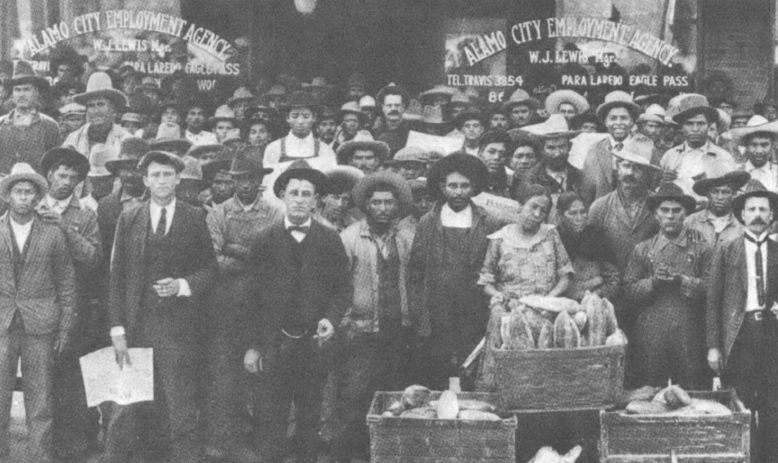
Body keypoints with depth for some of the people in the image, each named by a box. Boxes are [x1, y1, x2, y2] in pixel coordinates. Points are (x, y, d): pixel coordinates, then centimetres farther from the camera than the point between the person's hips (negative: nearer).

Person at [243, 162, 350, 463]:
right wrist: (252, 345, -1)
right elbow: (252, 295, 2)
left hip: (314, 343, 1)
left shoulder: (330, 241, 5)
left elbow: (343, 288, 8)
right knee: (271, 418, 0)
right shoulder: (265, 241, 3)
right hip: (274, 343, -1)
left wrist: (331, 319, -11)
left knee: (310, 418, 8)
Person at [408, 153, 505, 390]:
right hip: (434, 328, 1)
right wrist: (418, 318, 2)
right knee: (432, 394, 0)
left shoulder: (491, 225, 3)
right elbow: (414, 275, 8)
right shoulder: (427, 224, 6)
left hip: (476, 325, -1)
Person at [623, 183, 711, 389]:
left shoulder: (701, 247, 7)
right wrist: (653, 281, -10)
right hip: (651, 333, 1)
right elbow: (628, 293, 5)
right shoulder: (642, 250, 10)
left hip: (690, 333, -1)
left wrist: (682, 281, -14)